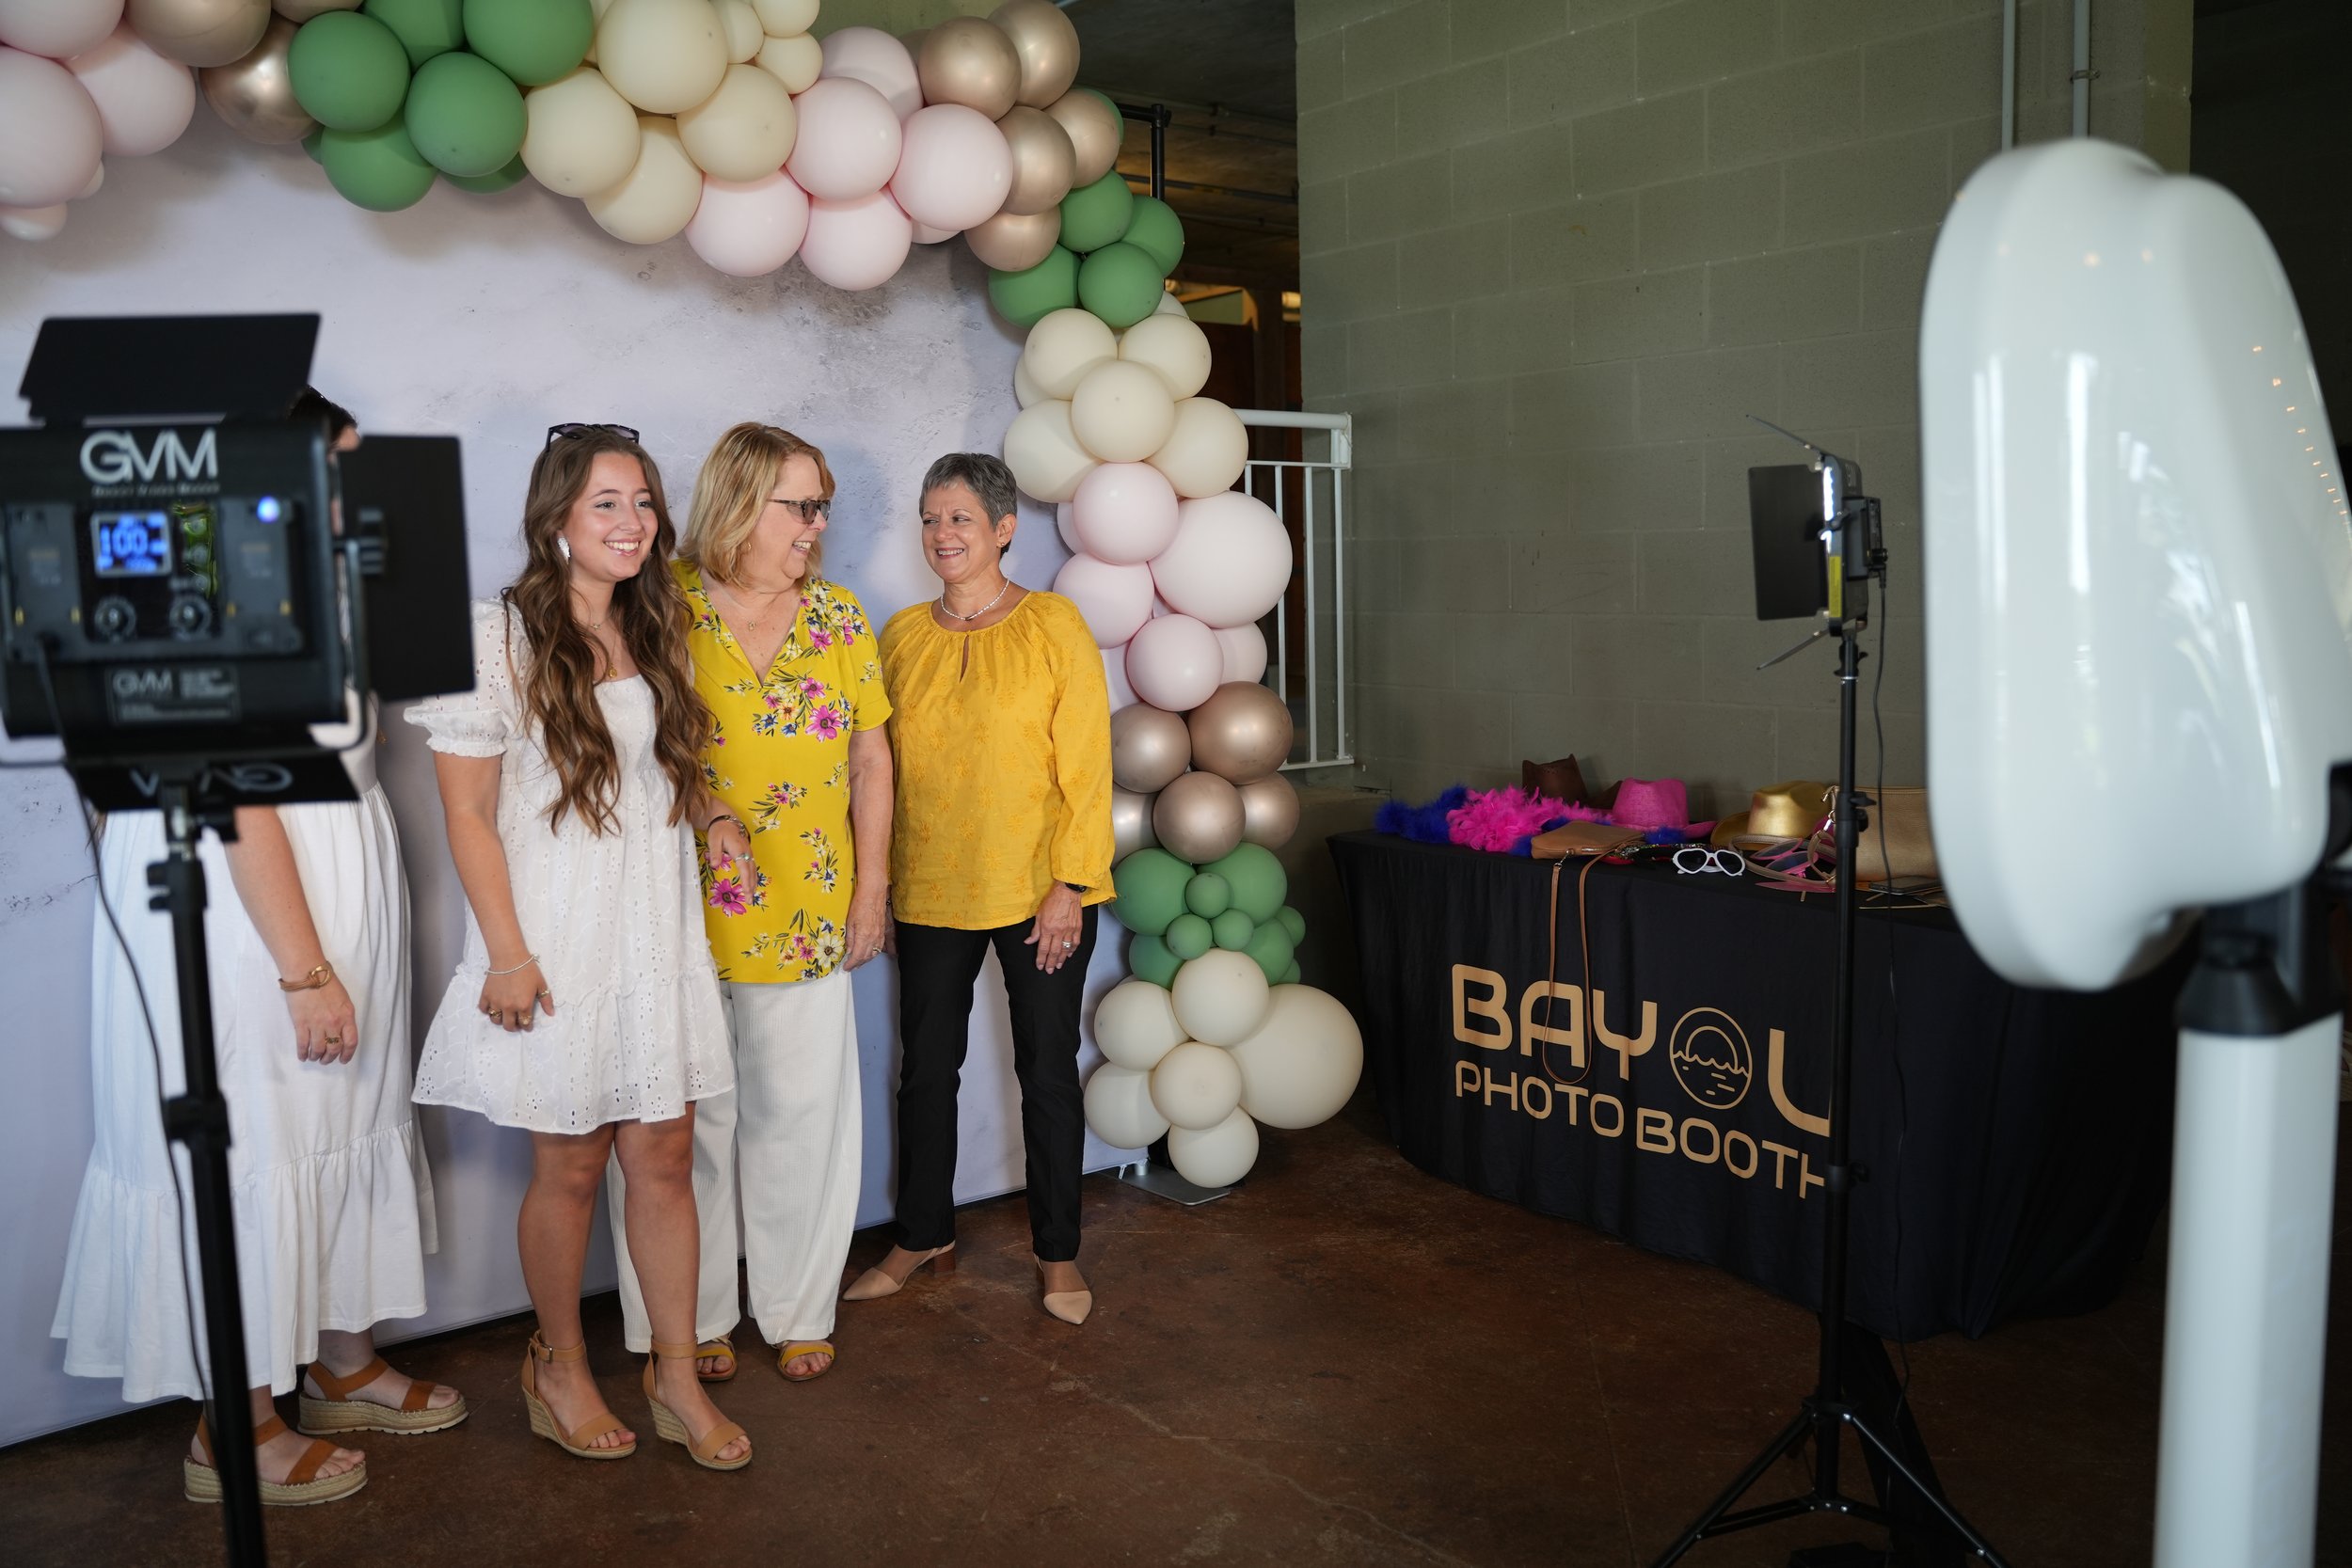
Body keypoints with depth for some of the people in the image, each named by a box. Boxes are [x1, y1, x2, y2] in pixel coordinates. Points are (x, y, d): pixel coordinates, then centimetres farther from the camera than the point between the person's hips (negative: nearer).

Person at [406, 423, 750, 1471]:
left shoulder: (654, 635, 9)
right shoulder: (496, 637, -10)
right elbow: (468, 813, -10)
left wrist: (713, 815, 3)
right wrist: (507, 954, -14)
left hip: (657, 940, 5)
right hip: (557, 944, -5)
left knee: (664, 1157, 9)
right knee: (570, 1167, 7)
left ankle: (677, 1376, 21)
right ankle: (559, 1367, 28)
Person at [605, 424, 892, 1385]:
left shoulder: (840, 617, 7)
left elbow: (871, 765, 9)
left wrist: (871, 893, 6)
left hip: (808, 920, 3)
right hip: (681, 918, -3)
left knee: (800, 1116, 9)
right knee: (689, 1124, 8)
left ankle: (798, 1310, 27)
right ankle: (694, 1319, 26)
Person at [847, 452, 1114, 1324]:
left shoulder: (1054, 625, -5)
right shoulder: (902, 636, 6)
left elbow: (1085, 765, -8)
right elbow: (881, 768, 9)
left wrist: (1070, 885, -12)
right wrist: (875, 882, 7)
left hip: (1040, 892, -3)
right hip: (929, 894, 4)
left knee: (1047, 1071, 7)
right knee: (926, 1070, 13)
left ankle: (1058, 1252, 23)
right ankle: (923, 1237, 32)